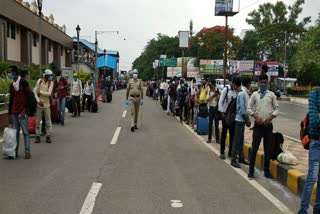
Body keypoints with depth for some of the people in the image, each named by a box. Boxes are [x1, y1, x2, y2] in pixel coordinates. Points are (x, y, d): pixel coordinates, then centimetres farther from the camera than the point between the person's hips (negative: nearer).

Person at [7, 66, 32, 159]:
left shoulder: (23, 82, -5)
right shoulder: (12, 85, 14)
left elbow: (28, 97, -9)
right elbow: (11, 99, 18)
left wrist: (25, 110, -14)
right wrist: (10, 113, 15)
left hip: (22, 112, -6)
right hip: (14, 112, 6)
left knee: (25, 132, -3)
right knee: (15, 132, 7)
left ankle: (27, 152, 0)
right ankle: (15, 151, 12)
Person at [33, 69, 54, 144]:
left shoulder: (50, 83, -5)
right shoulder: (39, 81, -2)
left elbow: (49, 93, -16)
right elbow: (35, 91, -5)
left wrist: (40, 92, -14)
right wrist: (38, 100, -14)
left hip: (46, 104, -1)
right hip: (39, 104, 1)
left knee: (48, 121, 3)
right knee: (37, 121, 4)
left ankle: (48, 136, 10)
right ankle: (37, 136, 12)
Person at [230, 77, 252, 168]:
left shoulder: (245, 93, 11)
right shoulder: (242, 94, -17)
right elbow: (242, 108, -19)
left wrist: (247, 119, 10)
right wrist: (247, 120, -13)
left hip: (242, 120, 9)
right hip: (240, 119, -9)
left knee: (241, 139, 15)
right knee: (237, 140, -4)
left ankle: (241, 158, 23)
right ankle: (233, 159, 1)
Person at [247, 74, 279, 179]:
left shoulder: (271, 94, 3)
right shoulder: (255, 94, 4)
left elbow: (277, 108, 3)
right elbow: (249, 108, 3)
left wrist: (270, 118, -11)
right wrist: (255, 116, -11)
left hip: (268, 125, 1)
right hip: (258, 125, 0)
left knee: (267, 149, 8)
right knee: (254, 148, 1)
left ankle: (267, 171, 18)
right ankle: (251, 170, 10)